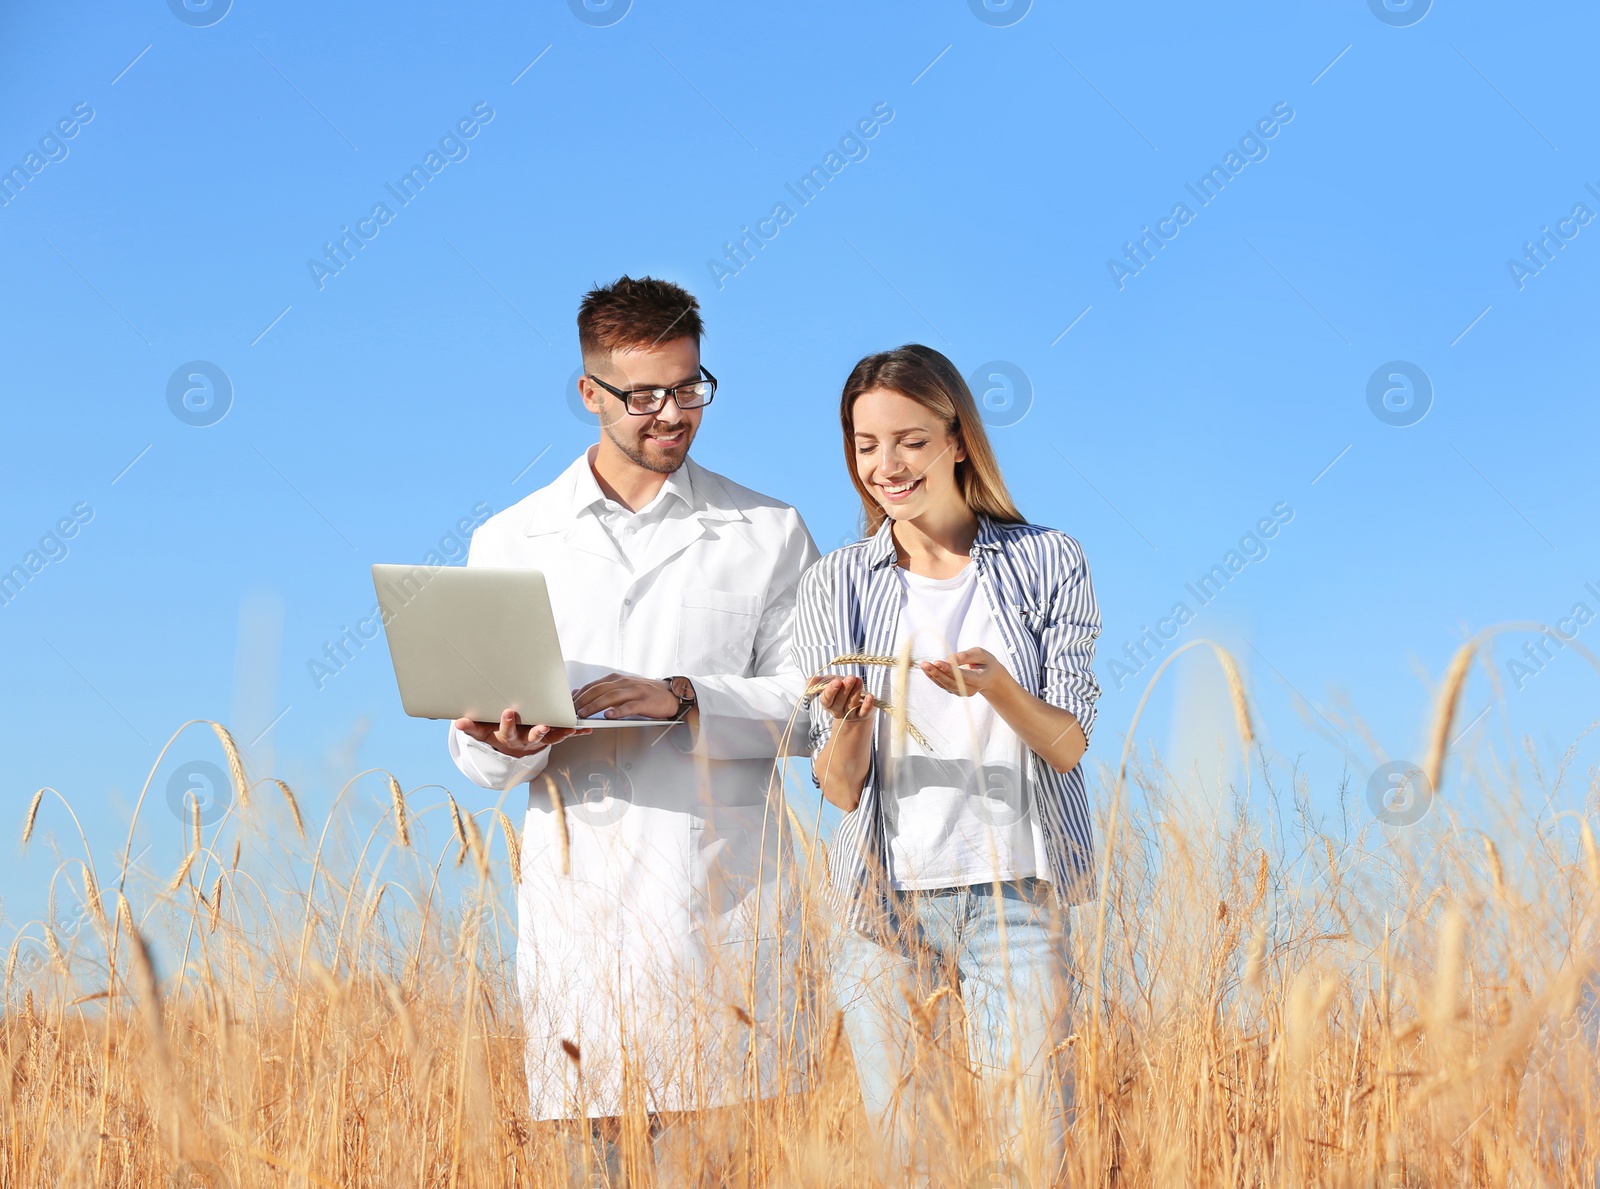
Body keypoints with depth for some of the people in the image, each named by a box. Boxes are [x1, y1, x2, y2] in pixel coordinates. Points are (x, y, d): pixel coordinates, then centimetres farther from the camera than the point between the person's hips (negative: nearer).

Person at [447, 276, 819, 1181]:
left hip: (724, 898, -1)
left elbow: (812, 706, 0)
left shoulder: (769, 535, 9)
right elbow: (475, 756, 10)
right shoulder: (510, 544, 12)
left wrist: (681, 697, -14)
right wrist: (505, 747, -14)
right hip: (579, 893, 1)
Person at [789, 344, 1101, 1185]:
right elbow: (839, 788, 1)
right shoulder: (837, 585, 4)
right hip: (884, 903, 1)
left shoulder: (1049, 564, 2)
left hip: (1014, 898, -1)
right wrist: (847, 723, -21)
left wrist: (996, 687, -21)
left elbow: (1071, 746, -2)